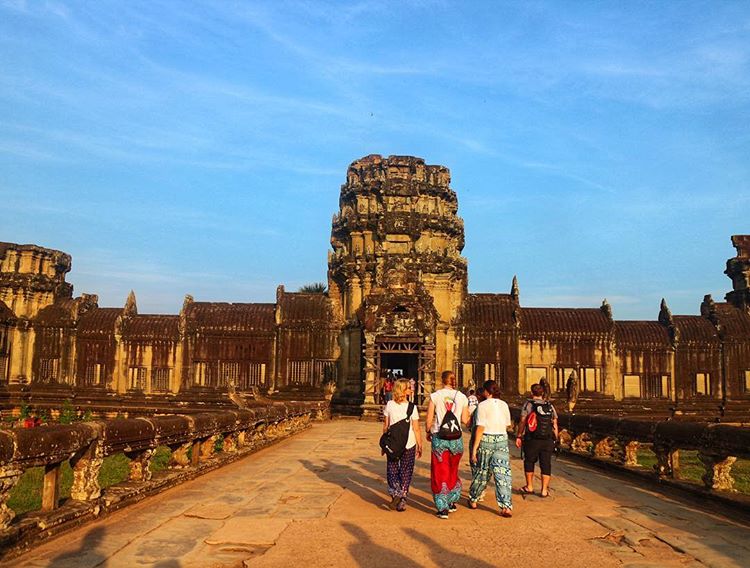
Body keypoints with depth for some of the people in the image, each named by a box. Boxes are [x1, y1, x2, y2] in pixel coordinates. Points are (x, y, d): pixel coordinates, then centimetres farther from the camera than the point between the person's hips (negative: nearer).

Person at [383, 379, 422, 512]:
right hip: (409, 444, -1)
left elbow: (385, 426, 1)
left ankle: (395, 493, -10)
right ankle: (402, 501, 12)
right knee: (406, 472, 12)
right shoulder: (412, 407, -11)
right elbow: (416, 429, -8)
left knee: (392, 470, 13)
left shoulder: (389, 405, -5)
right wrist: (420, 446, 2)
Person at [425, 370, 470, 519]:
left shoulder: (435, 396, -6)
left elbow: (429, 419, -5)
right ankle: (452, 502, 29)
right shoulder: (462, 397, 0)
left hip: (439, 437, -2)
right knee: (453, 470, 22)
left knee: (440, 473, 6)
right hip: (456, 438, 2)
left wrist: (428, 432, 12)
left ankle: (443, 508, 4)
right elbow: (465, 420, 2)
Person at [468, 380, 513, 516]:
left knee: (481, 472, 12)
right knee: (503, 473, 1)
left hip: (486, 440, -3)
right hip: (502, 440, 3)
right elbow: (507, 425, 15)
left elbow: (480, 428, -13)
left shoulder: (483, 405, -8)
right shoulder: (504, 405, 7)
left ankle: (473, 500, 29)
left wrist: (474, 449, -12)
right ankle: (506, 506, -5)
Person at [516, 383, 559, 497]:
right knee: (546, 464, 7)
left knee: (529, 462, 13)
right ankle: (544, 490, 9)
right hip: (548, 440, 3)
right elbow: (555, 425, 8)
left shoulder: (528, 404, -4)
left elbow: (522, 422, -8)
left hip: (532, 440, -3)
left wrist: (518, 436, -2)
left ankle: (529, 487, 22)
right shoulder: (550, 406, 9)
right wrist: (554, 440, 15)